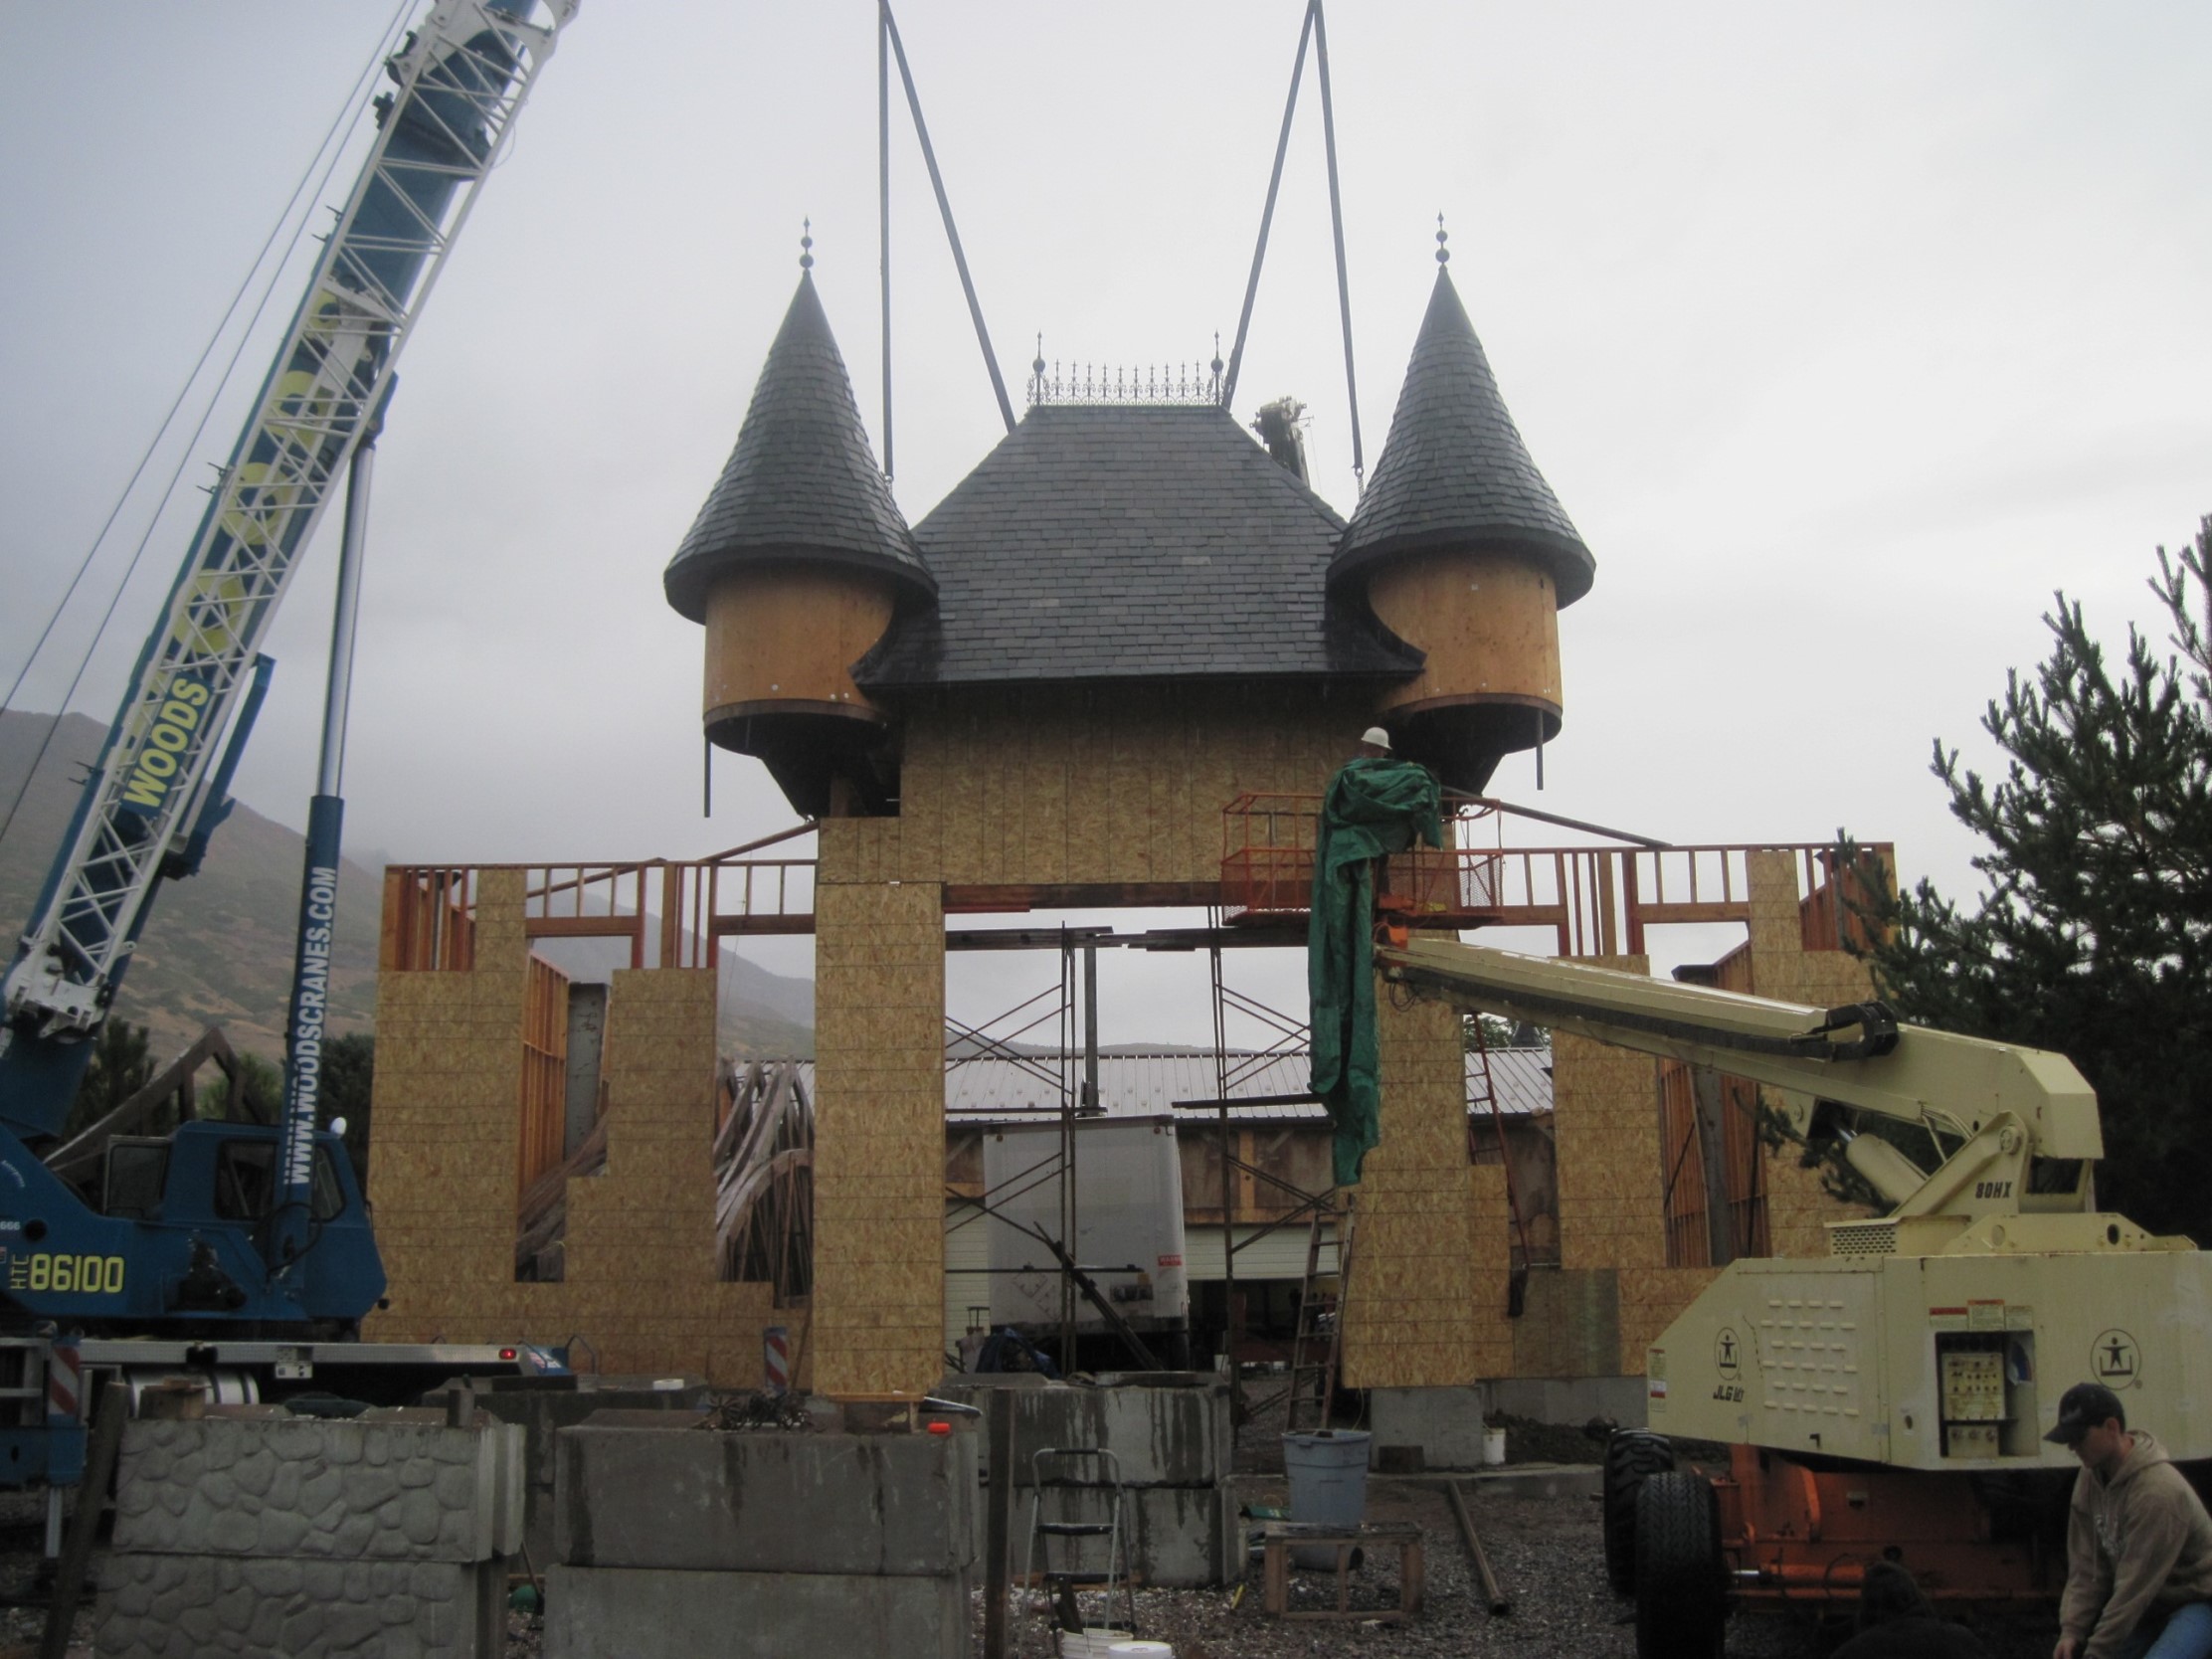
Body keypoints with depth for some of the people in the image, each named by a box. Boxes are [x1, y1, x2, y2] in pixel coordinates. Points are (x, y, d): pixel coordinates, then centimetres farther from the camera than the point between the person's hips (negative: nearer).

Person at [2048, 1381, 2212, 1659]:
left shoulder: (2157, 1491, -29)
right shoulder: (2090, 1479, -4)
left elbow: (2136, 1586, -27)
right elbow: (2087, 1567, -1)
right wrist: (2072, 1630, -12)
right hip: (2152, 1605, 9)